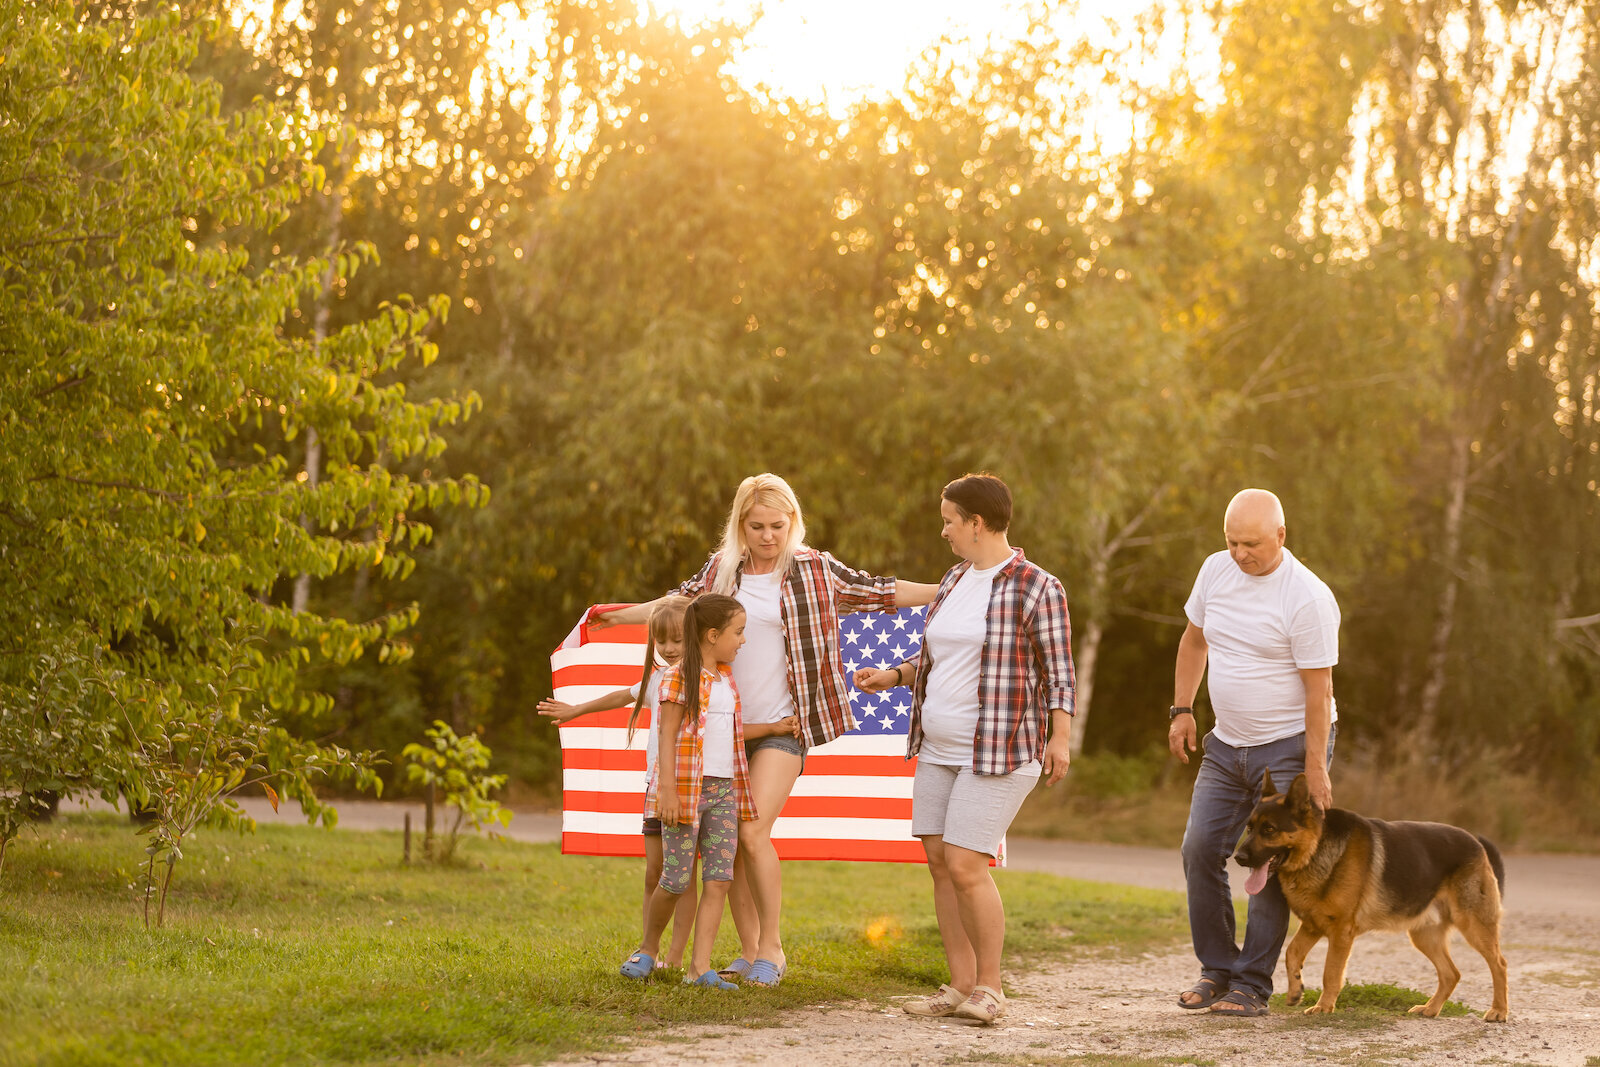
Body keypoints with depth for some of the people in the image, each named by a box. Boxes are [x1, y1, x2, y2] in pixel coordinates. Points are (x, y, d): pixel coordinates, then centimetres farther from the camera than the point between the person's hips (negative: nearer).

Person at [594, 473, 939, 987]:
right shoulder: (721, 570, 8)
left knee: (754, 831, -17)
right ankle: (748, 952, 14)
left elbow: (882, 593, 4)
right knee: (730, 840, 3)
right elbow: (679, 604, 26)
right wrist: (618, 615, 32)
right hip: (729, 724, 4)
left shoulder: (815, 570, -1)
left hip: (783, 724, -4)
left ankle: (772, 948, -4)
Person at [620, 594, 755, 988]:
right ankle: (649, 949, 21)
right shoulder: (679, 677, -7)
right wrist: (667, 790, -17)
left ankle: (699, 967, -6)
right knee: (675, 881, -3)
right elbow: (667, 737, -11)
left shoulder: (727, 679, 15)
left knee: (719, 879, -5)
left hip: (723, 790, 6)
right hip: (686, 788, -6)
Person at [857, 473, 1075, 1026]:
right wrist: (892, 675, 14)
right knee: (940, 862, 4)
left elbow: (1059, 670, -11)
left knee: (965, 866, -13)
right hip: (940, 750, 8)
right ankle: (960, 987, 10)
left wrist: (1060, 738, -18)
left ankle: (989, 986, 0)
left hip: (1000, 750, -8)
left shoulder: (1036, 587, -10)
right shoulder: (955, 582, 13)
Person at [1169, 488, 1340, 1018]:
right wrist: (1181, 710, 12)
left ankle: (1252, 985, 0)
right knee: (1200, 850, 0)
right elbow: (1194, 639, 16)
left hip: (1290, 745, -6)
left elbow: (1318, 689, -18)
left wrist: (1315, 768, -19)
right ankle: (1217, 969, 12)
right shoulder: (1216, 570, 0)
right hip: (1227, 743, 6)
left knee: (1270, 865, -7)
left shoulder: (1307, 599, -19)